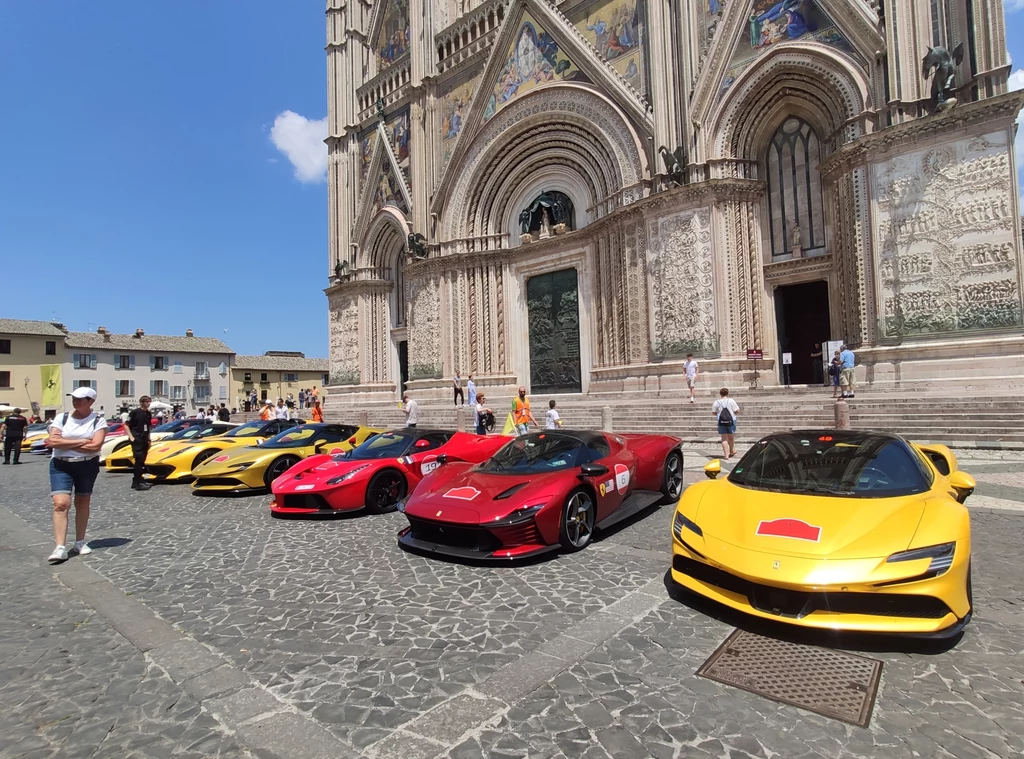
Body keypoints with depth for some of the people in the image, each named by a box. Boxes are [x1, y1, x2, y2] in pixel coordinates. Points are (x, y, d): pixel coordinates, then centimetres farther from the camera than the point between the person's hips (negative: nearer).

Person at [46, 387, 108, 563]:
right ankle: (60, 547, -11)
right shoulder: (61, 418, 1)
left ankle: (80, 542, 24)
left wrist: (64, 443, -11)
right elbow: (53, 442, -12)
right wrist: (81, 442, -16)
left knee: (82, 503, 11)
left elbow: (95, 446, -16)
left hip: (88, 465, 0)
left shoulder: (98, 421, -5)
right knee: (61, 503, -12)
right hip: (60, 466, 0)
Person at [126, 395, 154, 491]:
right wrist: (131, 437, -14)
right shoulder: (135, 412, -8)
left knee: (142, 461, 12)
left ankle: (139, 479, 21)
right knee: (139, 460, -12)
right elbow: (126, 425, -7)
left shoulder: (148, 414, 12)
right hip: (137, 440, -7)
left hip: (144, 440, 7)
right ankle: (136, 483, -9)